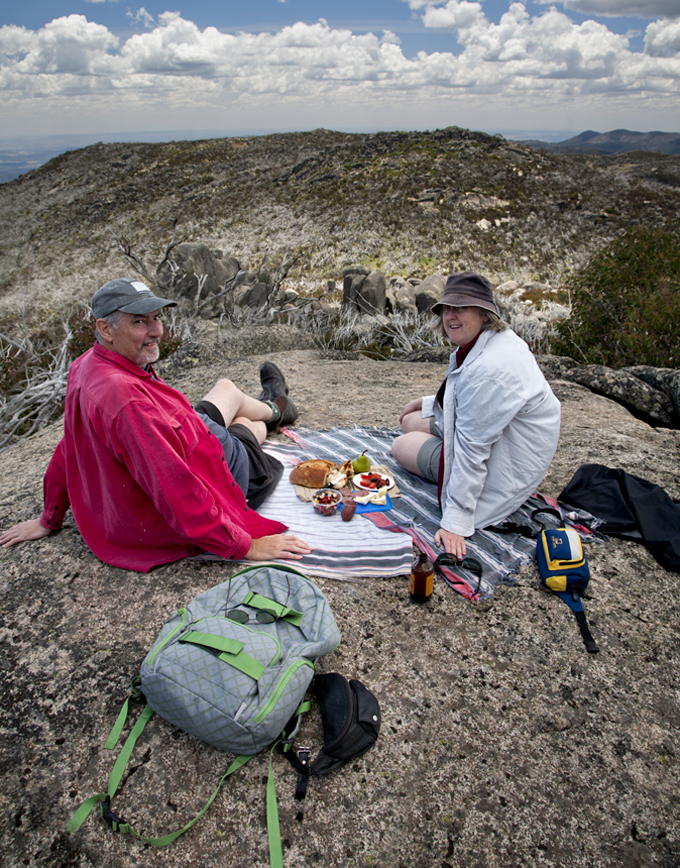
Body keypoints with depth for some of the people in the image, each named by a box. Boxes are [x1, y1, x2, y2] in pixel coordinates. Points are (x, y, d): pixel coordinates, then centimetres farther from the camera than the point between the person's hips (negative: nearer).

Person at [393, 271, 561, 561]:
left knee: (401, 446, 1)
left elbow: (472, 448, -32)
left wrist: (456, 522, -26)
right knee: (411, 421, 15)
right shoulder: (496, 340, -1)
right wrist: (427, 403, 25)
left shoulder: (489, 369, -34)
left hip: (507, 469, -10)